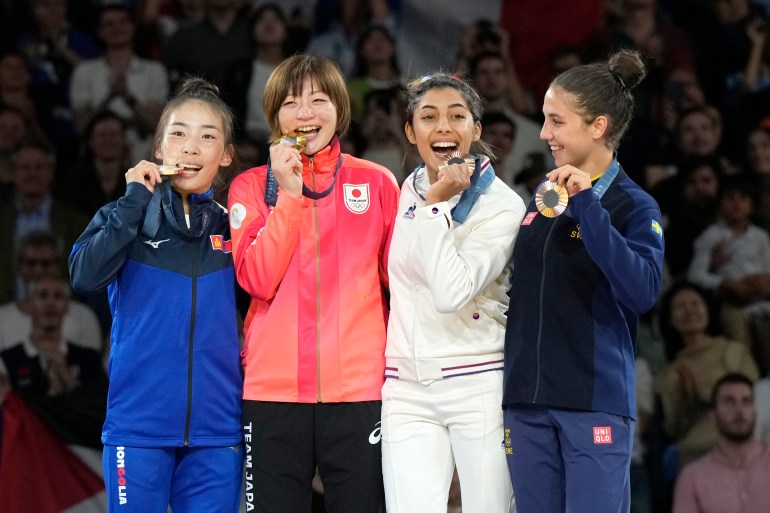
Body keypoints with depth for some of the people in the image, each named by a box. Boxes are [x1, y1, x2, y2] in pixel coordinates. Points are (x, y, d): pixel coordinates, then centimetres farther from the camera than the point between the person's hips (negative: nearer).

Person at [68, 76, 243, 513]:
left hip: (216, 430, 2)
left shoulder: (235, 227, 10)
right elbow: (85, 276, -12)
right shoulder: (126, 217, 5)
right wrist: (134, 203, -13)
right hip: (139, 426, -1)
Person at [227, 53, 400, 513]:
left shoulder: (377, 182, 7)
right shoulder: (252, 186, 7)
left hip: (360, 386, 0)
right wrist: (289, 194, -10)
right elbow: (258, 281, -6)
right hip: (274, 388, 0)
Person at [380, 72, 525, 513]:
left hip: (479, 388, -4)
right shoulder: (409, 190, 11)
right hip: (408, 392, 4)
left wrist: (436, 205, -17)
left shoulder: (502, 206, -7)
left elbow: (451, 293, -20)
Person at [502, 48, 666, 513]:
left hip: (595, 403, -6)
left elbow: (642, 291, -23)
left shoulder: (634, 207, -5)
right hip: (528, 403, 6)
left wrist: (586, 205, -23)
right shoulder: (543, 198, 12)